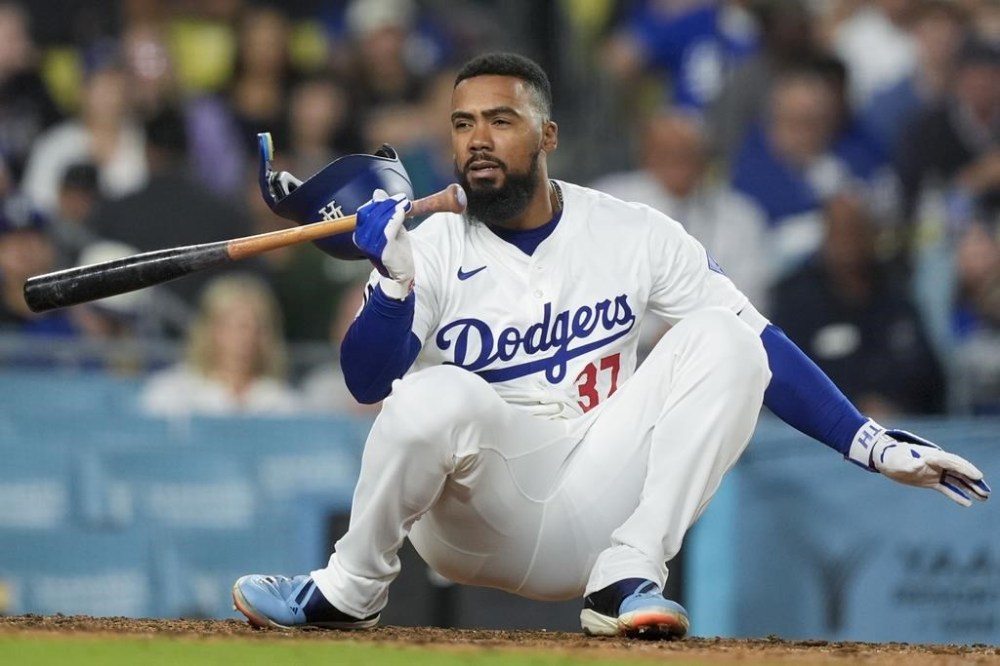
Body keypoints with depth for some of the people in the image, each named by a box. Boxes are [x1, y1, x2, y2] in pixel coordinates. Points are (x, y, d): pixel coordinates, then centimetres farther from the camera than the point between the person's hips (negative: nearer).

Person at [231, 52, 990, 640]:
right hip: (475, 520, -2)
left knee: (721, 341, -14)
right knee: (439, 394, -34)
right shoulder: (432, 248, -1)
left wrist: (872, 444, -6)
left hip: (591, 518, 2)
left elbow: (759, 349, 3)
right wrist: (394, 282, -31)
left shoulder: (636, 235, 4)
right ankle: (352, 592, -10)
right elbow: (367, 382, -14)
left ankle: (627, 579, -20)